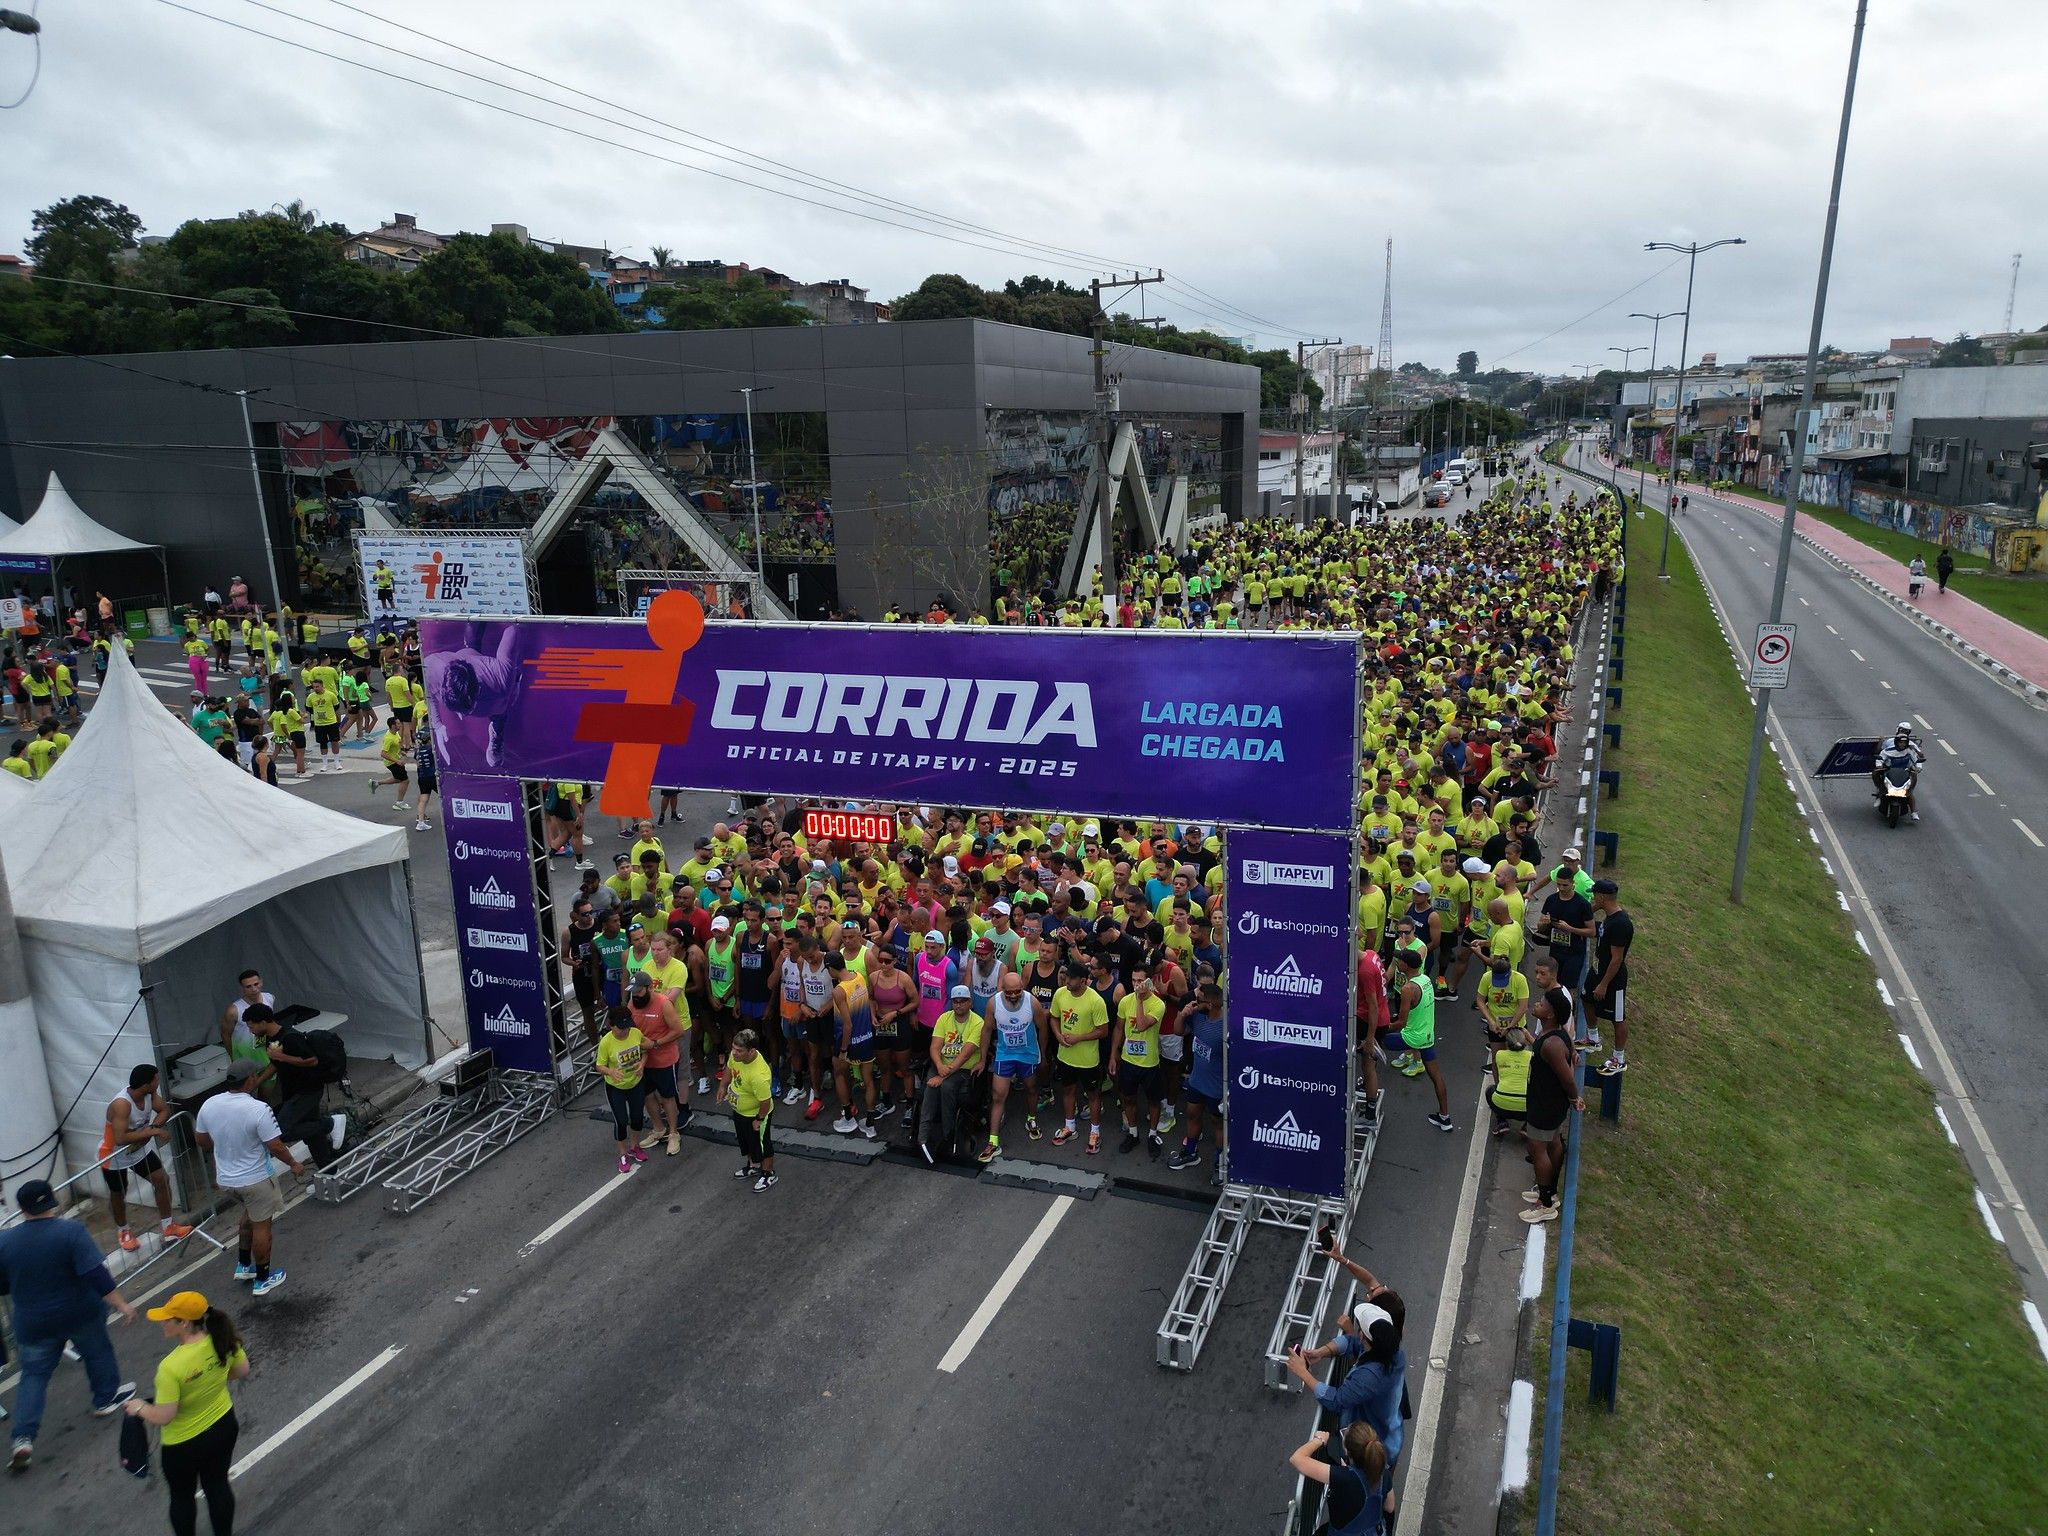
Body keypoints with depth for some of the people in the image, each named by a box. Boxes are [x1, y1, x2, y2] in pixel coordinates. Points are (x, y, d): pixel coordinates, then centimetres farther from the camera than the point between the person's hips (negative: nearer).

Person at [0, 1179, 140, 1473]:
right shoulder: (71, 1231, -21)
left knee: (34, 1375, 14)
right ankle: (106, 1399, 37)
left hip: (33, 1324, 2)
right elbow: (96, 1274, -24)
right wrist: (121, 1304, -18)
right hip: (80, 1314, -2)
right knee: (97, 1351, 21)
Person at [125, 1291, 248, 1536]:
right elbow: (242, 1370, -1)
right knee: (218, 1484, 26)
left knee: (182, 1496, 23)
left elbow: (163, 1417, -26)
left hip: (185, 1443, -5)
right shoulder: (223, 1339, -18)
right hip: (223, 1426, 5)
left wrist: (139, 1408, -7)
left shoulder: (171, 1367, -35)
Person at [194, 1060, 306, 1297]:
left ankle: (243, 1265, 39)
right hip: (255, 1179, -6)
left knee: (250, 1215, 30)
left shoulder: (209, 1105, -8)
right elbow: (275, 1146, -21)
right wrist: (294, 1164, -3)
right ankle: (263, 1280, 21)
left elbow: (202, 1141, 7)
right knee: (261, 1226, 10)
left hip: (225, 1179, 6)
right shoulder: (258, 1109, -27)